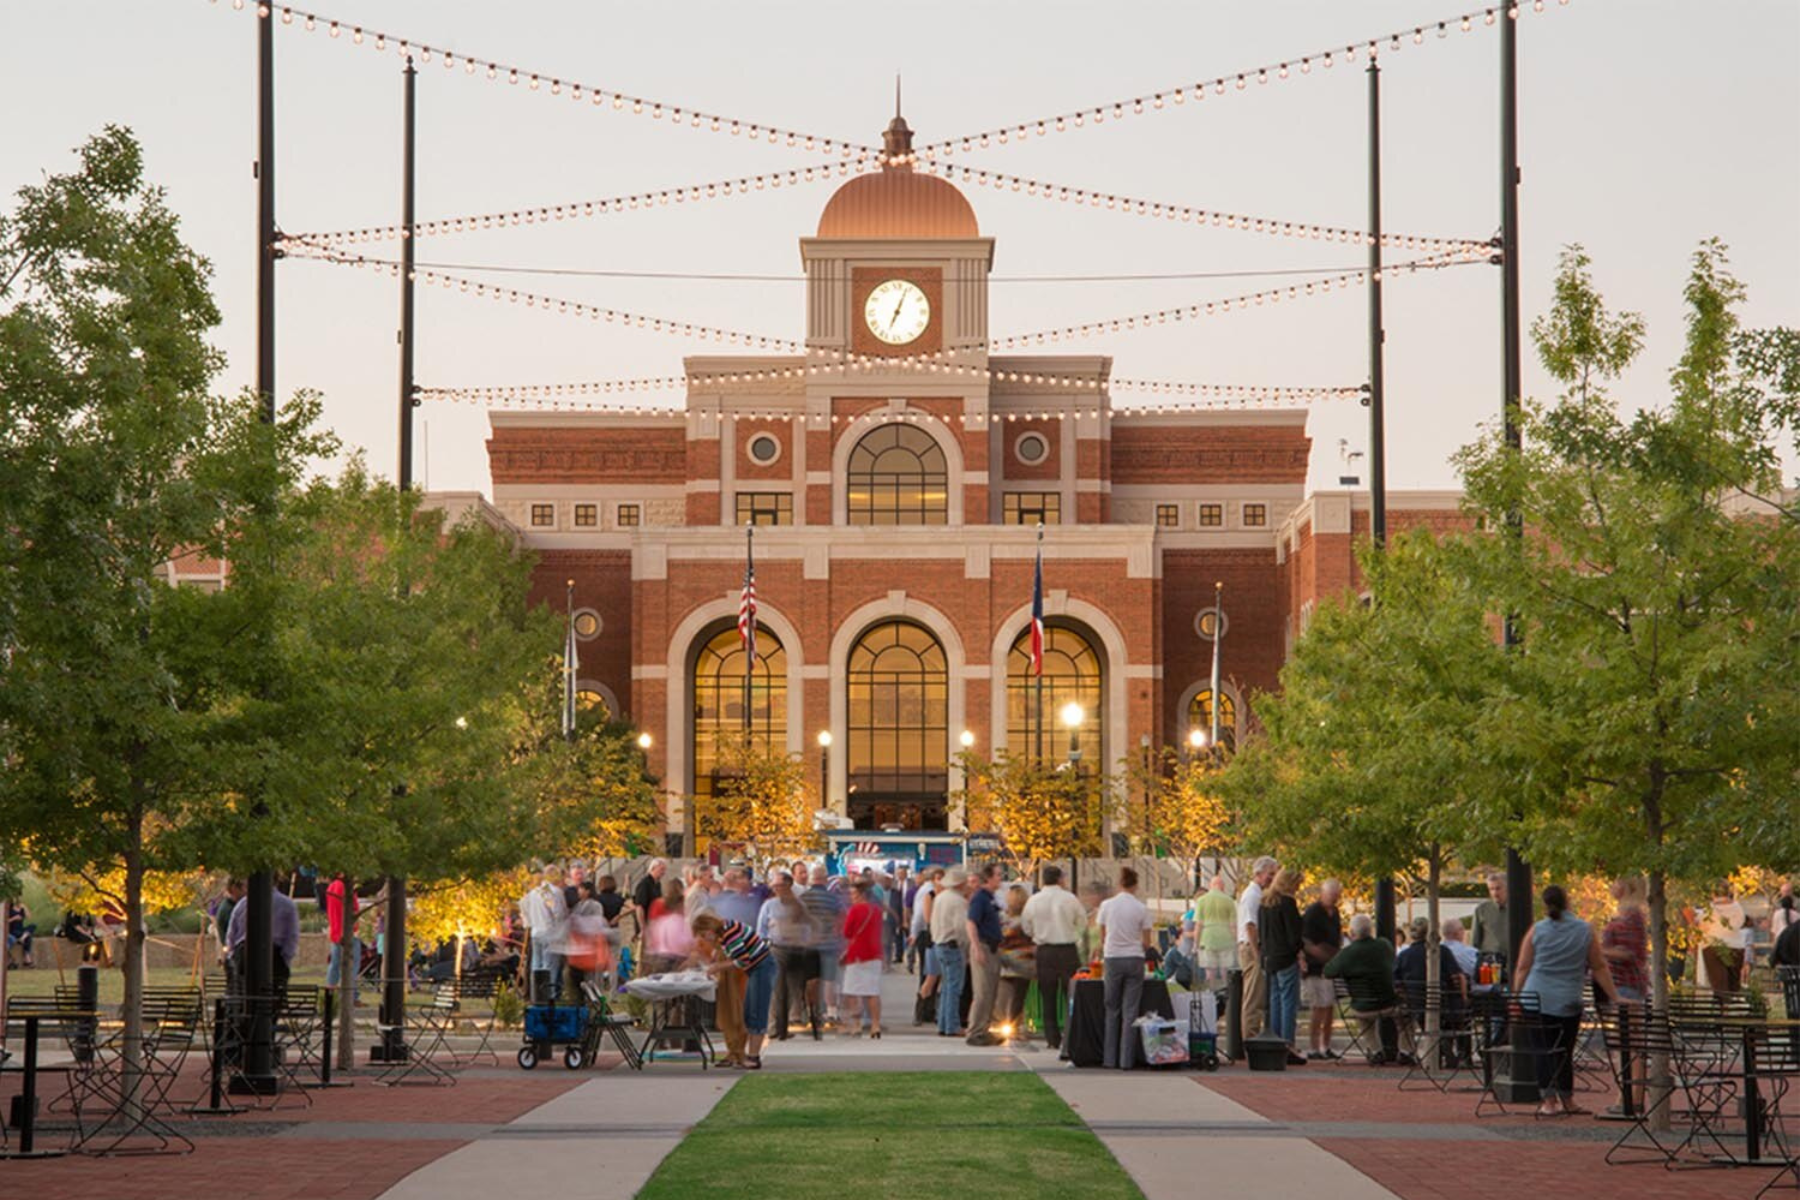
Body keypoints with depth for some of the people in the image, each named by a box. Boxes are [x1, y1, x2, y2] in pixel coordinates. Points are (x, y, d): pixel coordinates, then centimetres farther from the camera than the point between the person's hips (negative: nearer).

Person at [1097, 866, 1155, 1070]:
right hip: (1134, 959, -1)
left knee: (1112, 1010, 11)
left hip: (1112, 959, 1)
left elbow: (1102, 937, 6)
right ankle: (1126, 1059, 0)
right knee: (1130, 1011, 3)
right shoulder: (1141, 908, -4)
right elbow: (1146, 943, 0)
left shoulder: (1107, 906, -1)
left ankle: (1109, 1058, 11)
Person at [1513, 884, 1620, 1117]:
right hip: (1569, 1002, 1)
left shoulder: (1536, 931, 2)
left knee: (1544, 1051, 2)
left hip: (1537, 1000, -1)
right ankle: (1567, 1101, 18)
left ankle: (1549, 1100, -2)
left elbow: (1522, 969, 4)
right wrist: (1615, 998, 14)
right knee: (1564, 1051, 11)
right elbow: (1600, 968, 7)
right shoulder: (1585, 931, 4)